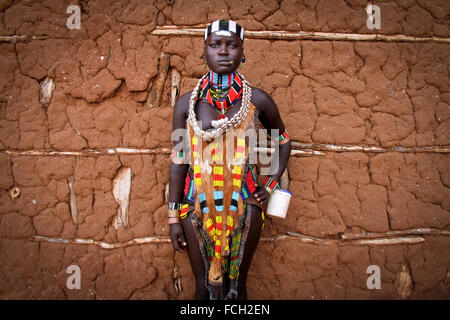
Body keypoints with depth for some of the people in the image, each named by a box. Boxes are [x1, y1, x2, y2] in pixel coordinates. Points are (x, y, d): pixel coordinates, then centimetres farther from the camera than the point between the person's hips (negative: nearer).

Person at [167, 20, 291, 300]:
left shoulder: (257, 100, -1)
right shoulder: (187, 103, -1)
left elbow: (283, 140, 15)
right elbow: (178, 162, 1)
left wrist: (270, 185, 6)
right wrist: (174, 217, 1)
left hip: (244, 206, 0)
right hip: (198, 206, 0)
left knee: (237, 285, 12)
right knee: (204, 287, 11)